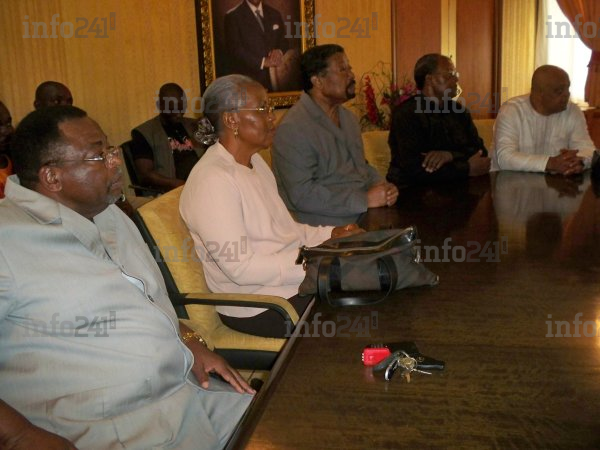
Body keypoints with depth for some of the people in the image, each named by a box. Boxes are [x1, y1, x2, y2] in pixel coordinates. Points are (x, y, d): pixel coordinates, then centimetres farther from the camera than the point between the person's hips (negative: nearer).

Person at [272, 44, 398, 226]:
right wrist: (365, 199, -21)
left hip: (365, 213, 9)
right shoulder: (293, 128, -14)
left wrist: (382, 186, 2)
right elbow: (302, 194, -21)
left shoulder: (348, 117, 17)